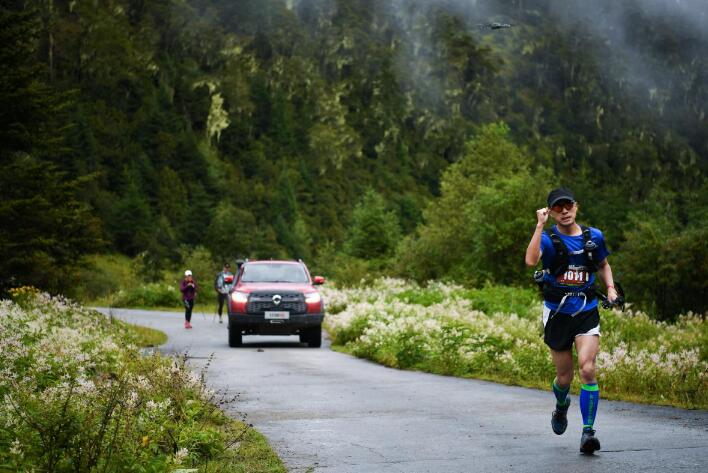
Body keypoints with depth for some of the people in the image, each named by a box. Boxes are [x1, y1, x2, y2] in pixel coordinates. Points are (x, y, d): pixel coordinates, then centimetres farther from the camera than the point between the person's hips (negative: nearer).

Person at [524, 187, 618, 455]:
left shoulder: (594, 237, 3)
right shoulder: (548, 239, -6)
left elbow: (603, 265, 23)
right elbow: (531, 260, -29)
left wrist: (610, 288, 5)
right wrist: (540, 225, -29)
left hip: (587, 312, 1)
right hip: (557, 313, -1)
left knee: (587, 369, -17)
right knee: (565, 376, 9)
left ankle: (588, 432, -11)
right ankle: (561, 406, 44)